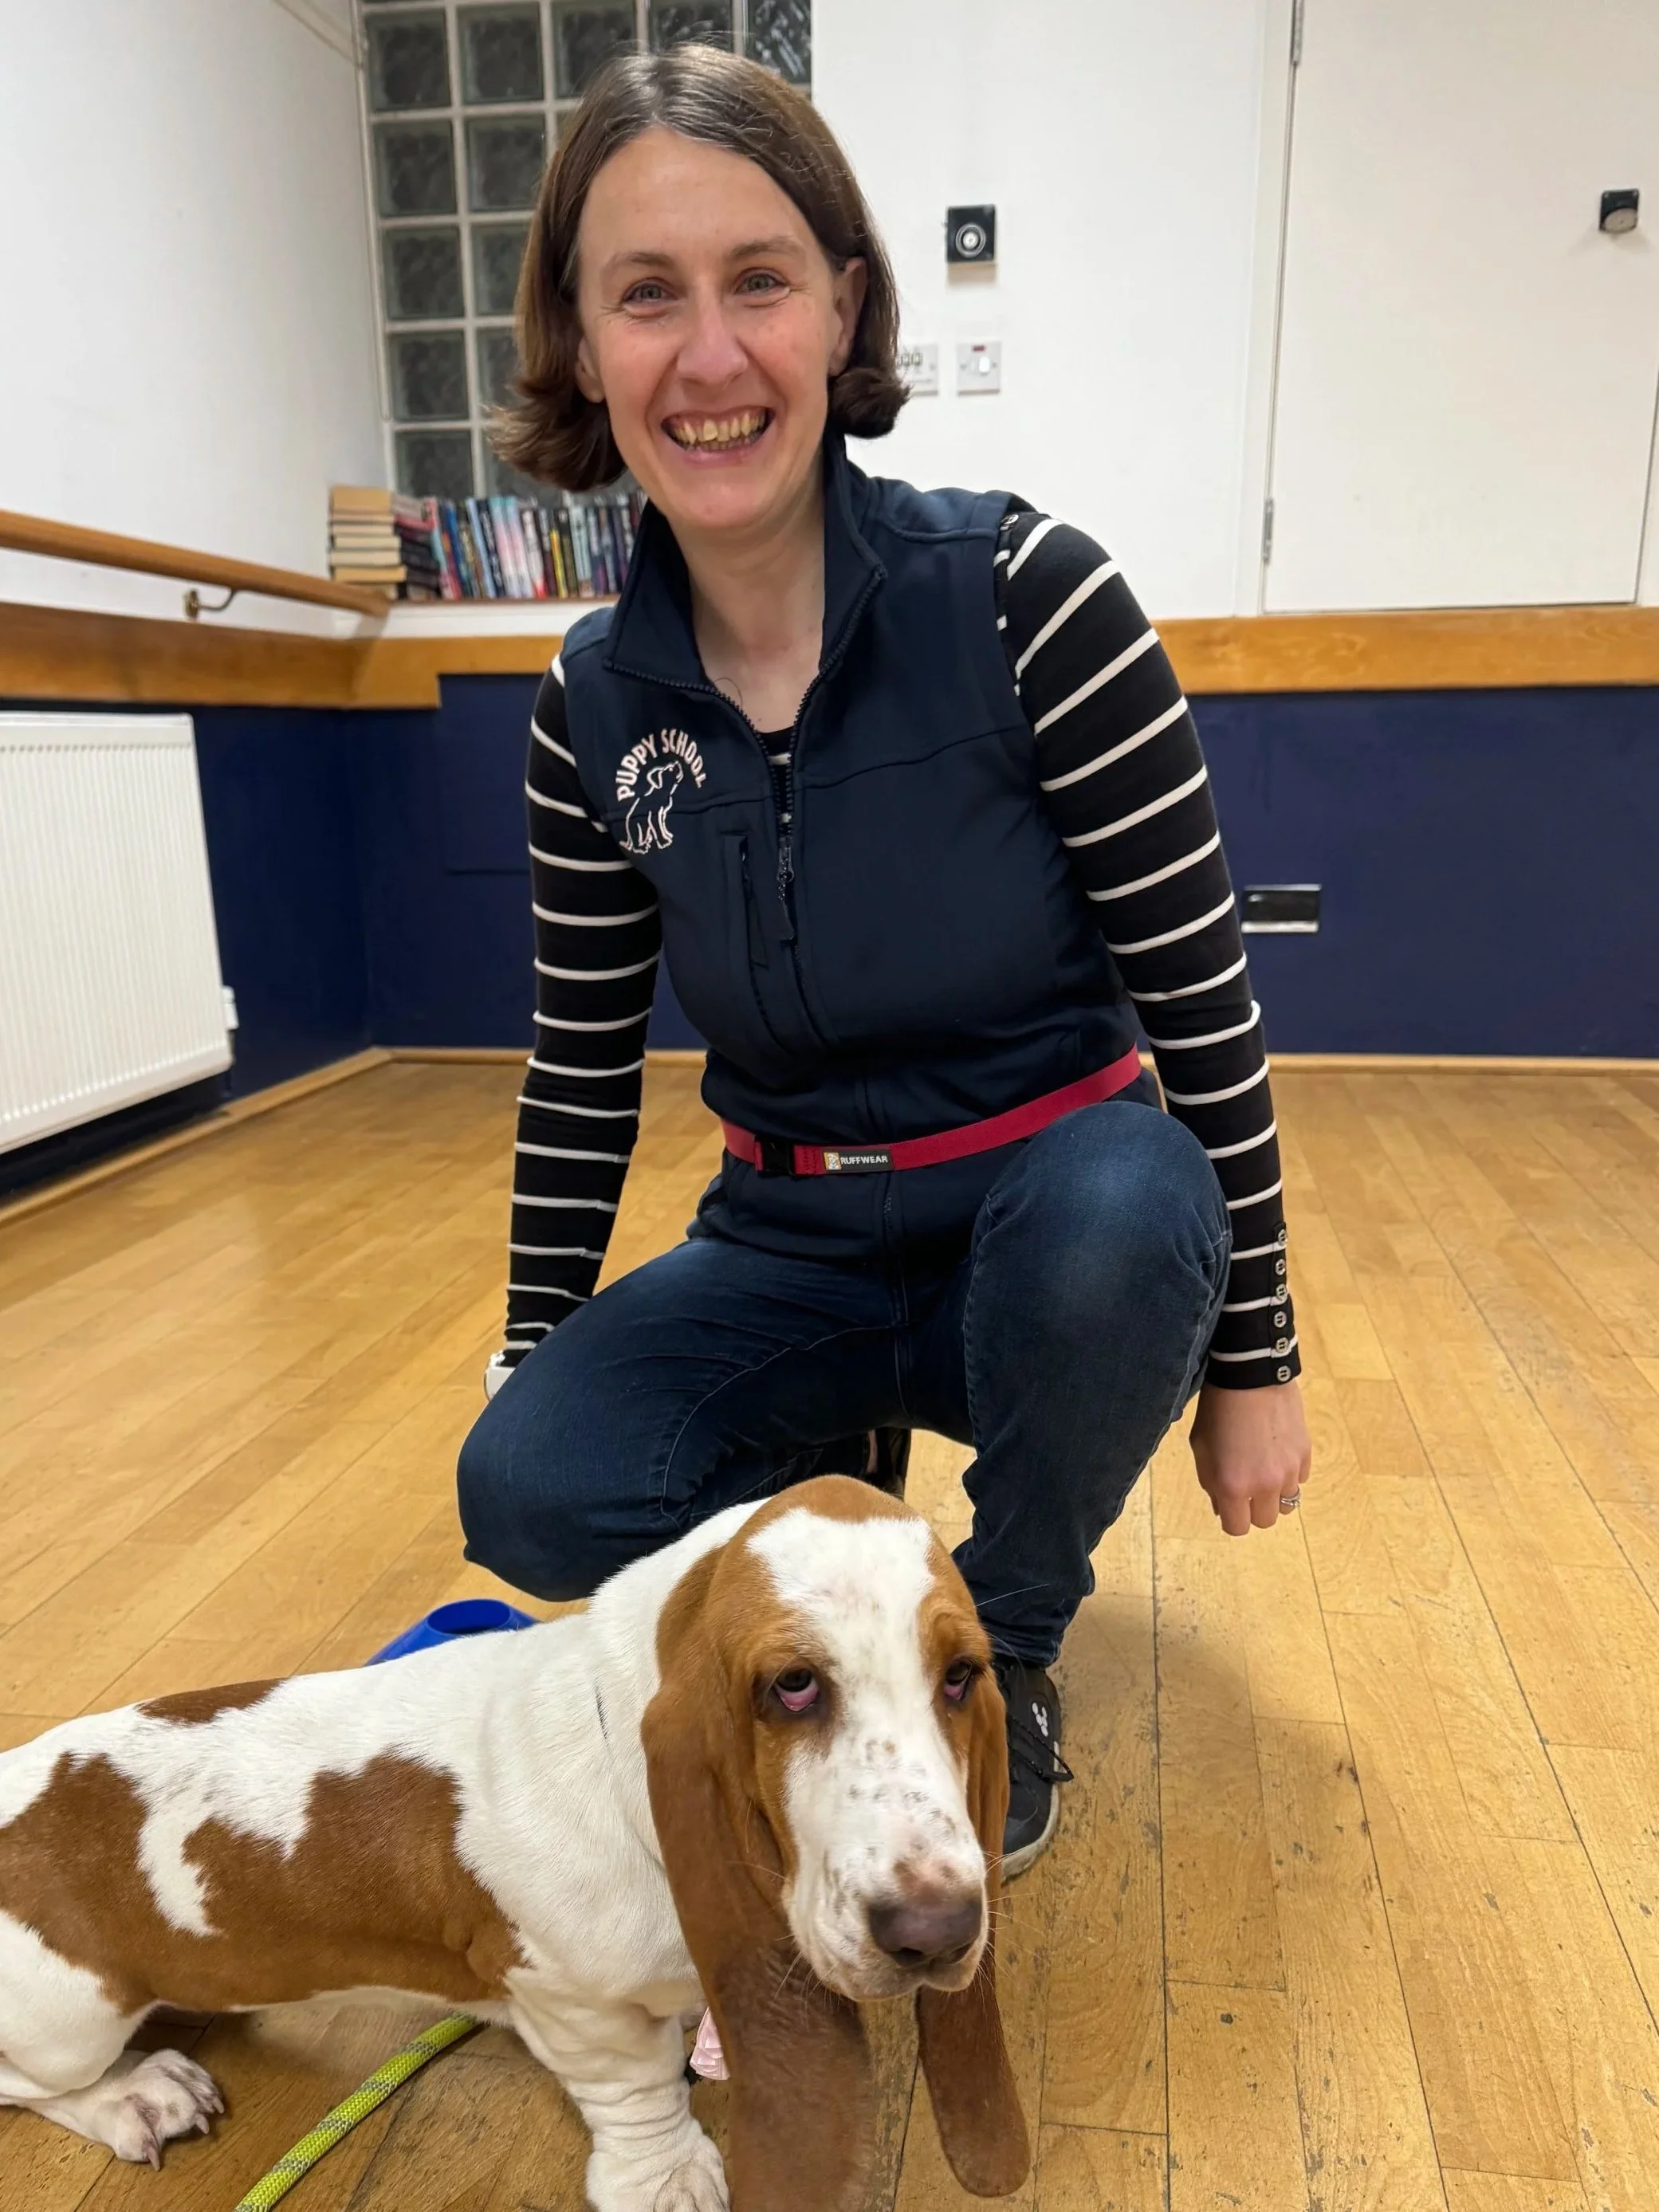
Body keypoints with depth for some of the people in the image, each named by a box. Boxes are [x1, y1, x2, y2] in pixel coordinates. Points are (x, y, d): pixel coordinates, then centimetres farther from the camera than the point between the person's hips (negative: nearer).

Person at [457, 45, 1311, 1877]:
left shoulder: (1022, 594, -17)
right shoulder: (595, 701, -5)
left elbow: (1203, 999, -13)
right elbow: (580, 1072, 4)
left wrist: (1250, 1356, -8)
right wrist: (533, 1359, 7)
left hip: (1066, 1215, -2)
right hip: (795, 1246, 3)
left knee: (1118, 1212, -36)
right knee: (528, 1490, -19)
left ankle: (1005, 1659, -5)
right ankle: (835, 1482, 14)